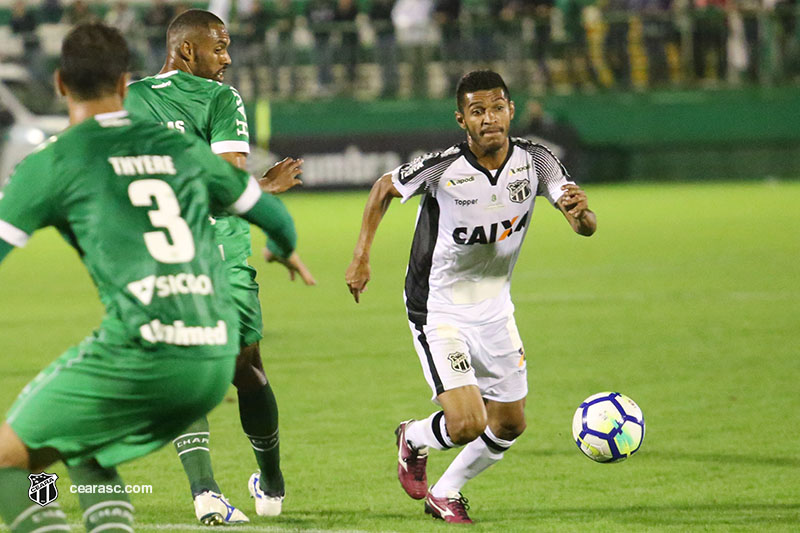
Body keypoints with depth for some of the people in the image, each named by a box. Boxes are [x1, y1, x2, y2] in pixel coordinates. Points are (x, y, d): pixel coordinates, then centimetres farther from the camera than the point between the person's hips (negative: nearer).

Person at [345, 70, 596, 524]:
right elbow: (385, 188, -2)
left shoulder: (535, 161, -13)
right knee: (467, 423, -17)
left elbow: (586, 228, -17)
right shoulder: (441, 168, -21)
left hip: (495, 308, 5)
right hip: (439, 311, -5)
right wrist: (362, 256, -8)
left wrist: (580, 211, -41)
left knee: (509, 425, 12)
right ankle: (414, 439, 19)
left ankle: (445, 492, 36)